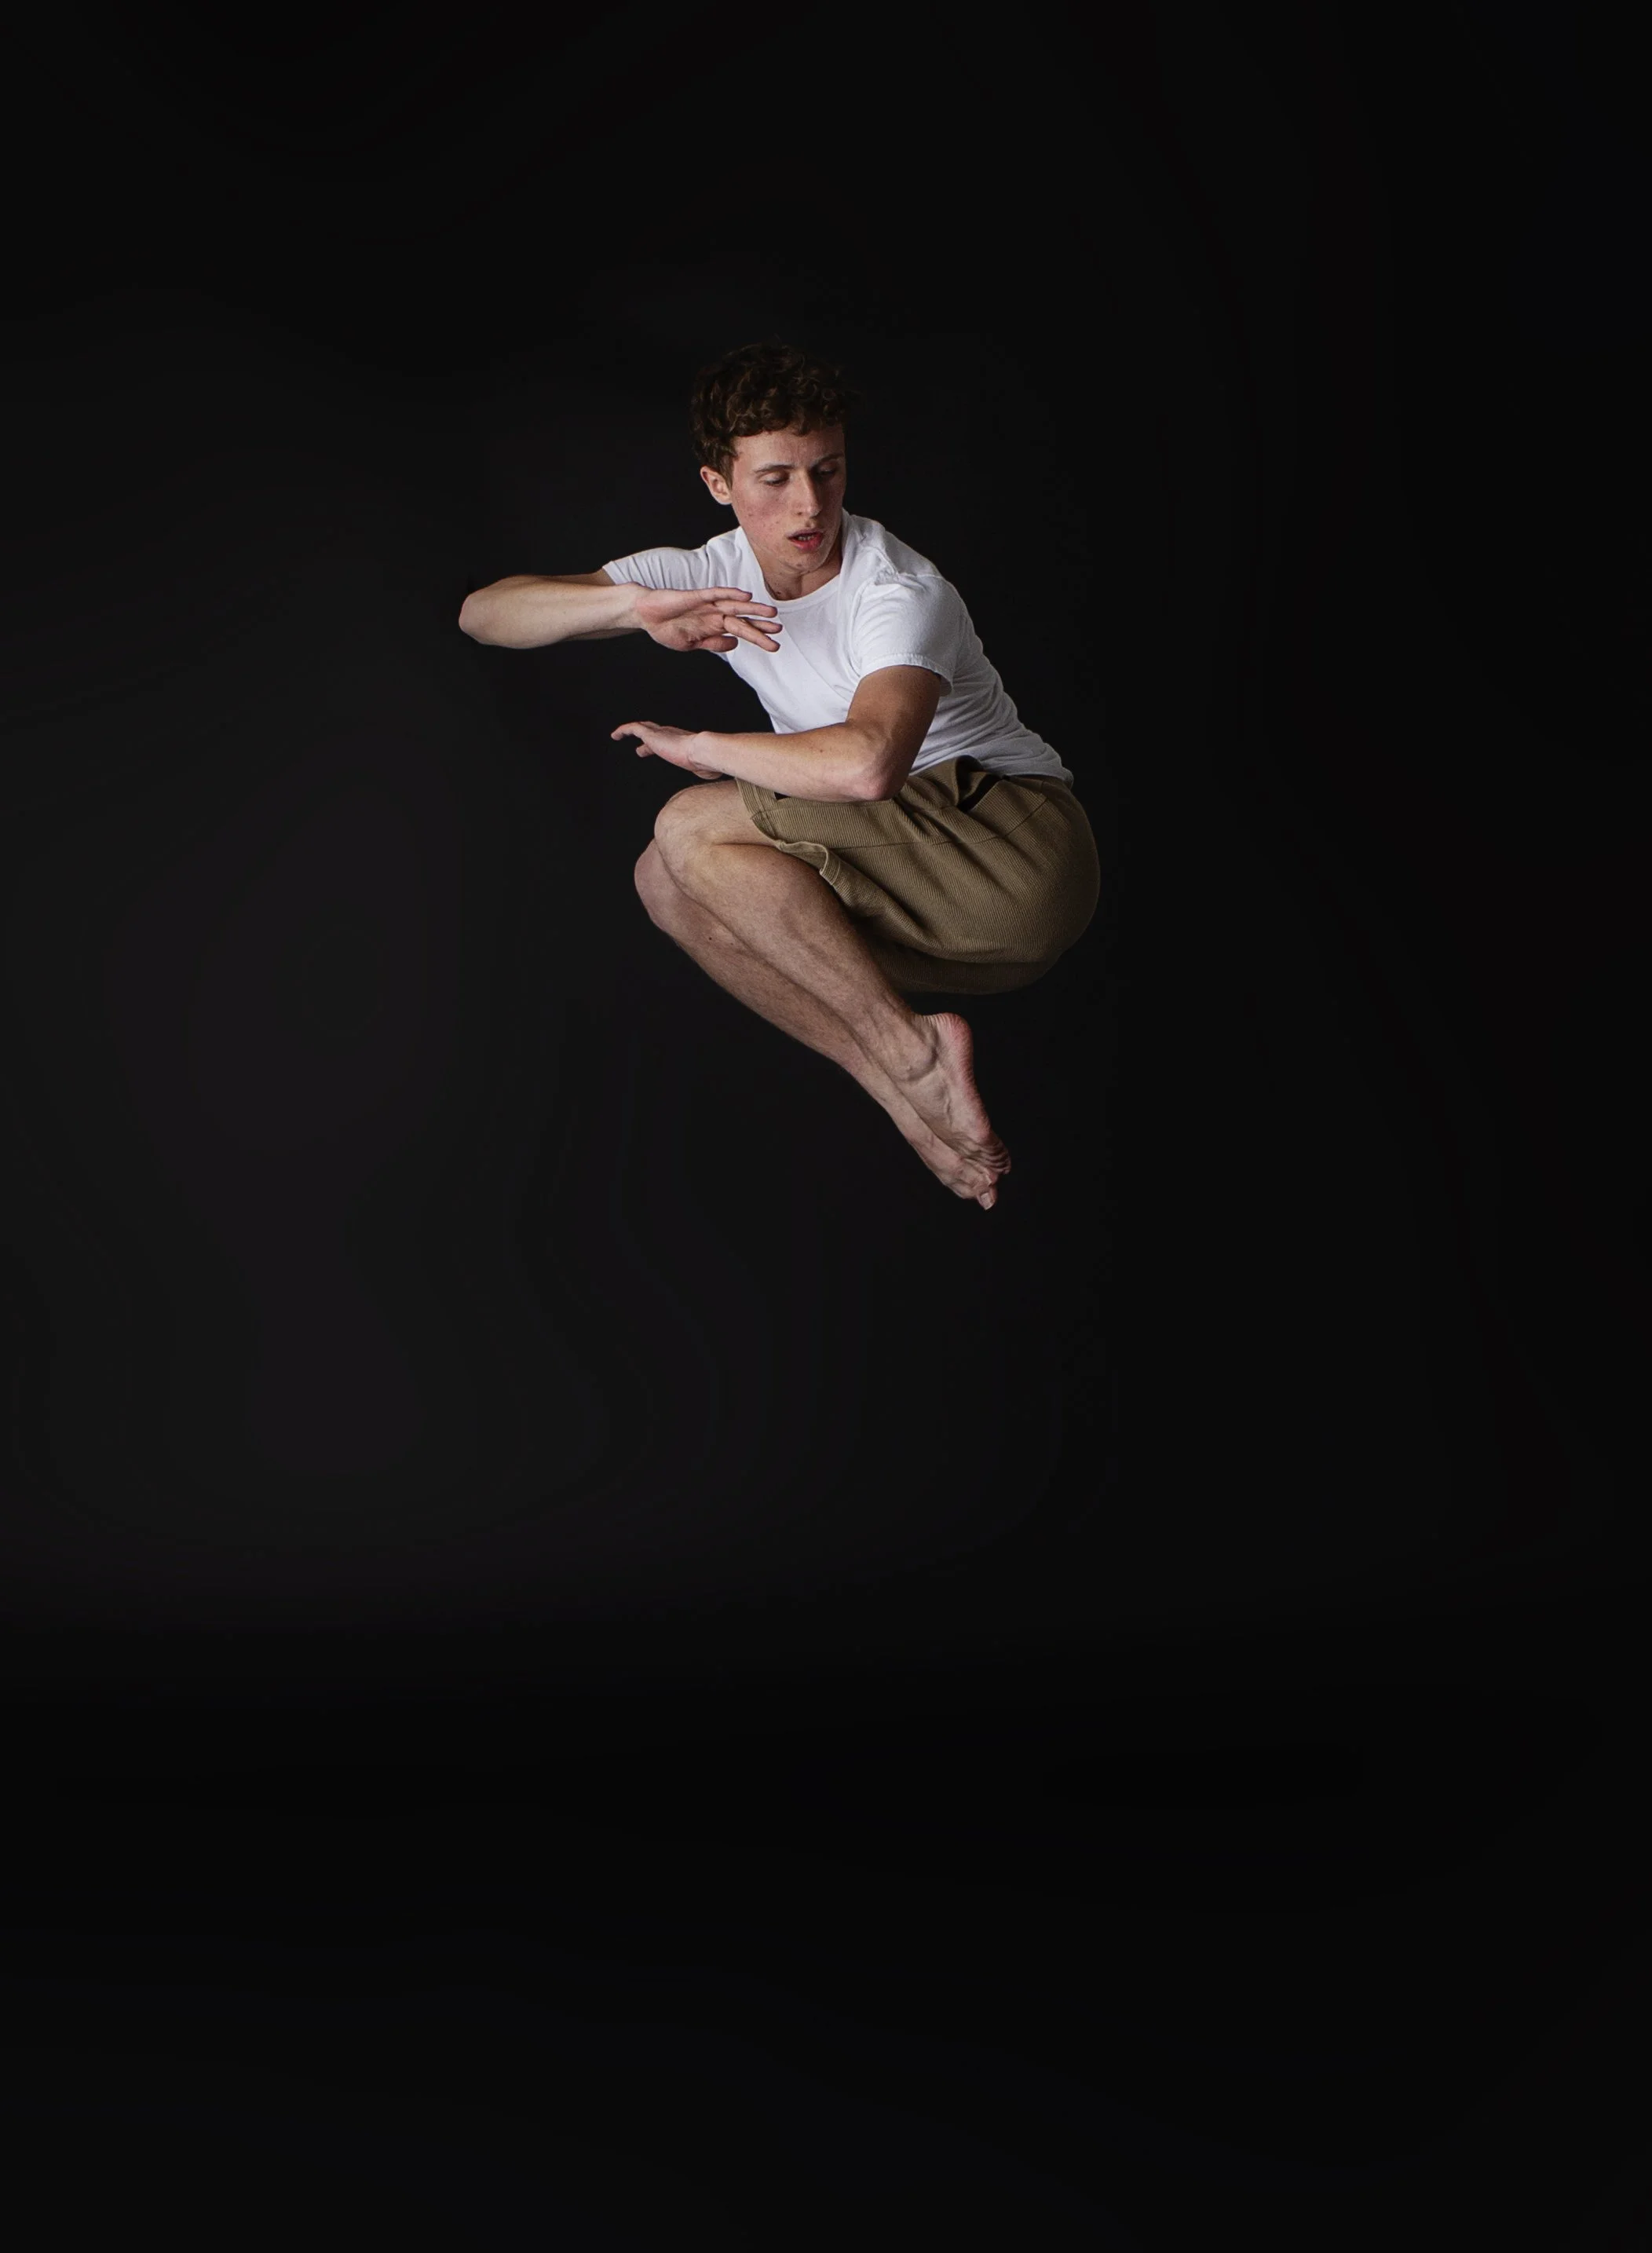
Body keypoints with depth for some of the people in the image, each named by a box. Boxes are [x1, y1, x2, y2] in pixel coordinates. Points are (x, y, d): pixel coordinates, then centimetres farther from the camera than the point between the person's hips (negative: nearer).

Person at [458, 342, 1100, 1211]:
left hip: (1024, 846, -8)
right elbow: (483, 613, -1)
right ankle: (909, 1094, -14)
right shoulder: (714, 572, 4)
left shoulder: (901, 592, -17)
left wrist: (698, 746, -22)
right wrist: (636, 606, -20)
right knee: (666, 883, -7)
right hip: (923, 899, 8)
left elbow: (867, 764, -39)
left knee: (694, 829, -17)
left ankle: (909, 1048, -14)